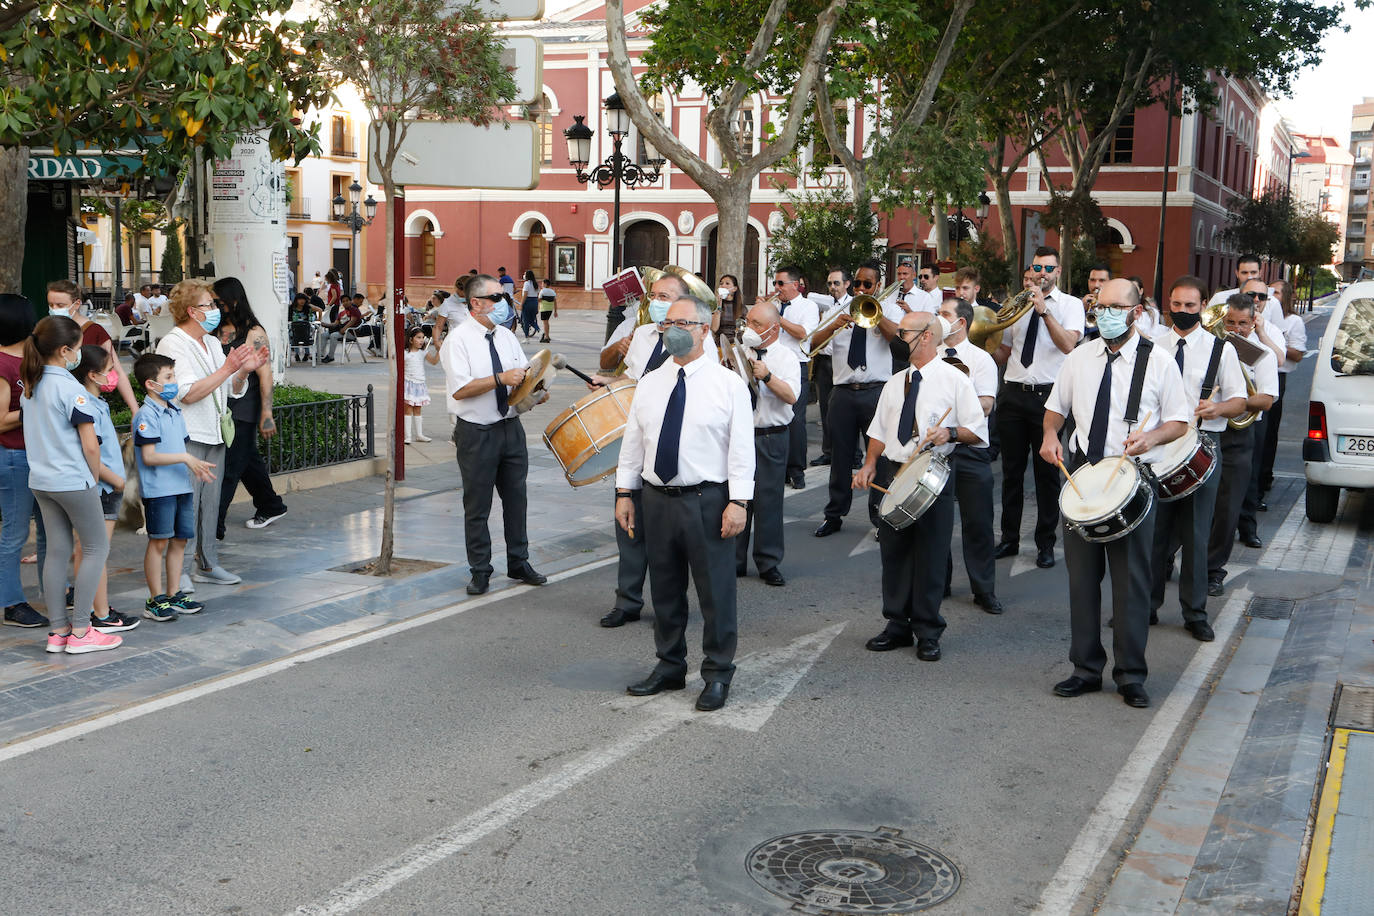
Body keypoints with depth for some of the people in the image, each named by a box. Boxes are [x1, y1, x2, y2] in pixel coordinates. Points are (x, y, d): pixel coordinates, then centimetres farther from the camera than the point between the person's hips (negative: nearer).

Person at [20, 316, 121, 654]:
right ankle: (80, 632, 1)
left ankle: (59, 630, 14)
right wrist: (95, 479, 0)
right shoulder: (70, 389, -16)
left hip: (41, 481, 8)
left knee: (57, 551, 11)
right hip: (73, 481, -8)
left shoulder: (31, 385, 7)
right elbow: (90, 445, -15)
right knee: (97, 547, 3)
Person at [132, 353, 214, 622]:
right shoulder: (147, 416, -12)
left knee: (180, 540, 11)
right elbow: (149, 457, -18)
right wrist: (184, 458, -21)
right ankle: (155, 600, 6)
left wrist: (196, 466, 6)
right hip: (158, 489, -8)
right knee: (158, 542, -2)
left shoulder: (175, 411, 15)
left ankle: (173, 594, 21)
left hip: (181, 486, 8)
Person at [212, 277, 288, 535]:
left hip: (244, 410, -7)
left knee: (229, 467, -7)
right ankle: (270, 506, 35)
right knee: (248, 460, 18)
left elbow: (265, 375, -15)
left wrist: (267, 415, -20)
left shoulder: (253, 333, -11)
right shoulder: (217, 330, 9)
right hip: (222, 407, 7)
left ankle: (213, 526, -6)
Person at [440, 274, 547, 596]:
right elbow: (460, 389, -20)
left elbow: (524, 375, 12)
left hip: (511, 426, 6)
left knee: (516, 497, 14)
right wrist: (501, 379, -26)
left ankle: (519, 563, 27)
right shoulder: (459, 339, -11)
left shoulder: (507, 336, 9)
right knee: (477, 506, 4)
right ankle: (480, 572, 16)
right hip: (476, 433, -6)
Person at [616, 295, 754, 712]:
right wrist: (624, 492, 9)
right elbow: (633, 441, 13)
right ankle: (669, 666, 29)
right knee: (664, 587, 14)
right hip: (657, 499, 5)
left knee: (715, 590, 2)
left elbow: (741, 447, -7)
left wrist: (738, 501, -14)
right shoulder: (648, 384, 9)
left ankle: (718, 674, 16)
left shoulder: (729, 384, -4)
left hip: (707, 501, -4)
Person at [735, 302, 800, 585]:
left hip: (771, 437, -3)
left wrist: (767, 376, -25)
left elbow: (791, 396, -14)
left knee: (768, 498, 0)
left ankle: (769, 564, 12)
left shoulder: (787, 358, 1)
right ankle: (733, 561, 15)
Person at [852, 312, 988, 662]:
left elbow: (978, 432, -3)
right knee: (893, 552, 8)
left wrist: (950, 433, -21)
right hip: (892, 473, 6)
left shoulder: (954, 380, -2)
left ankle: (928, 633, 9)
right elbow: (879, 431, 20)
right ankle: (897, 626, 20)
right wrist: (870, 464, 6)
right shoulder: (894, 383, 16)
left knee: (930, 555, -1)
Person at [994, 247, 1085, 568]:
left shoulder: (1070, 304, 2)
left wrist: (1043, 310, -21)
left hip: (1047, 395, -4)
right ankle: (1009, 538, 20)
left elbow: (1068, 345, -16)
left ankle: (1045, 544, 12)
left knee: (1047, 472, 2)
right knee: (1012, 470, 10)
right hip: (1013, 394, 4)